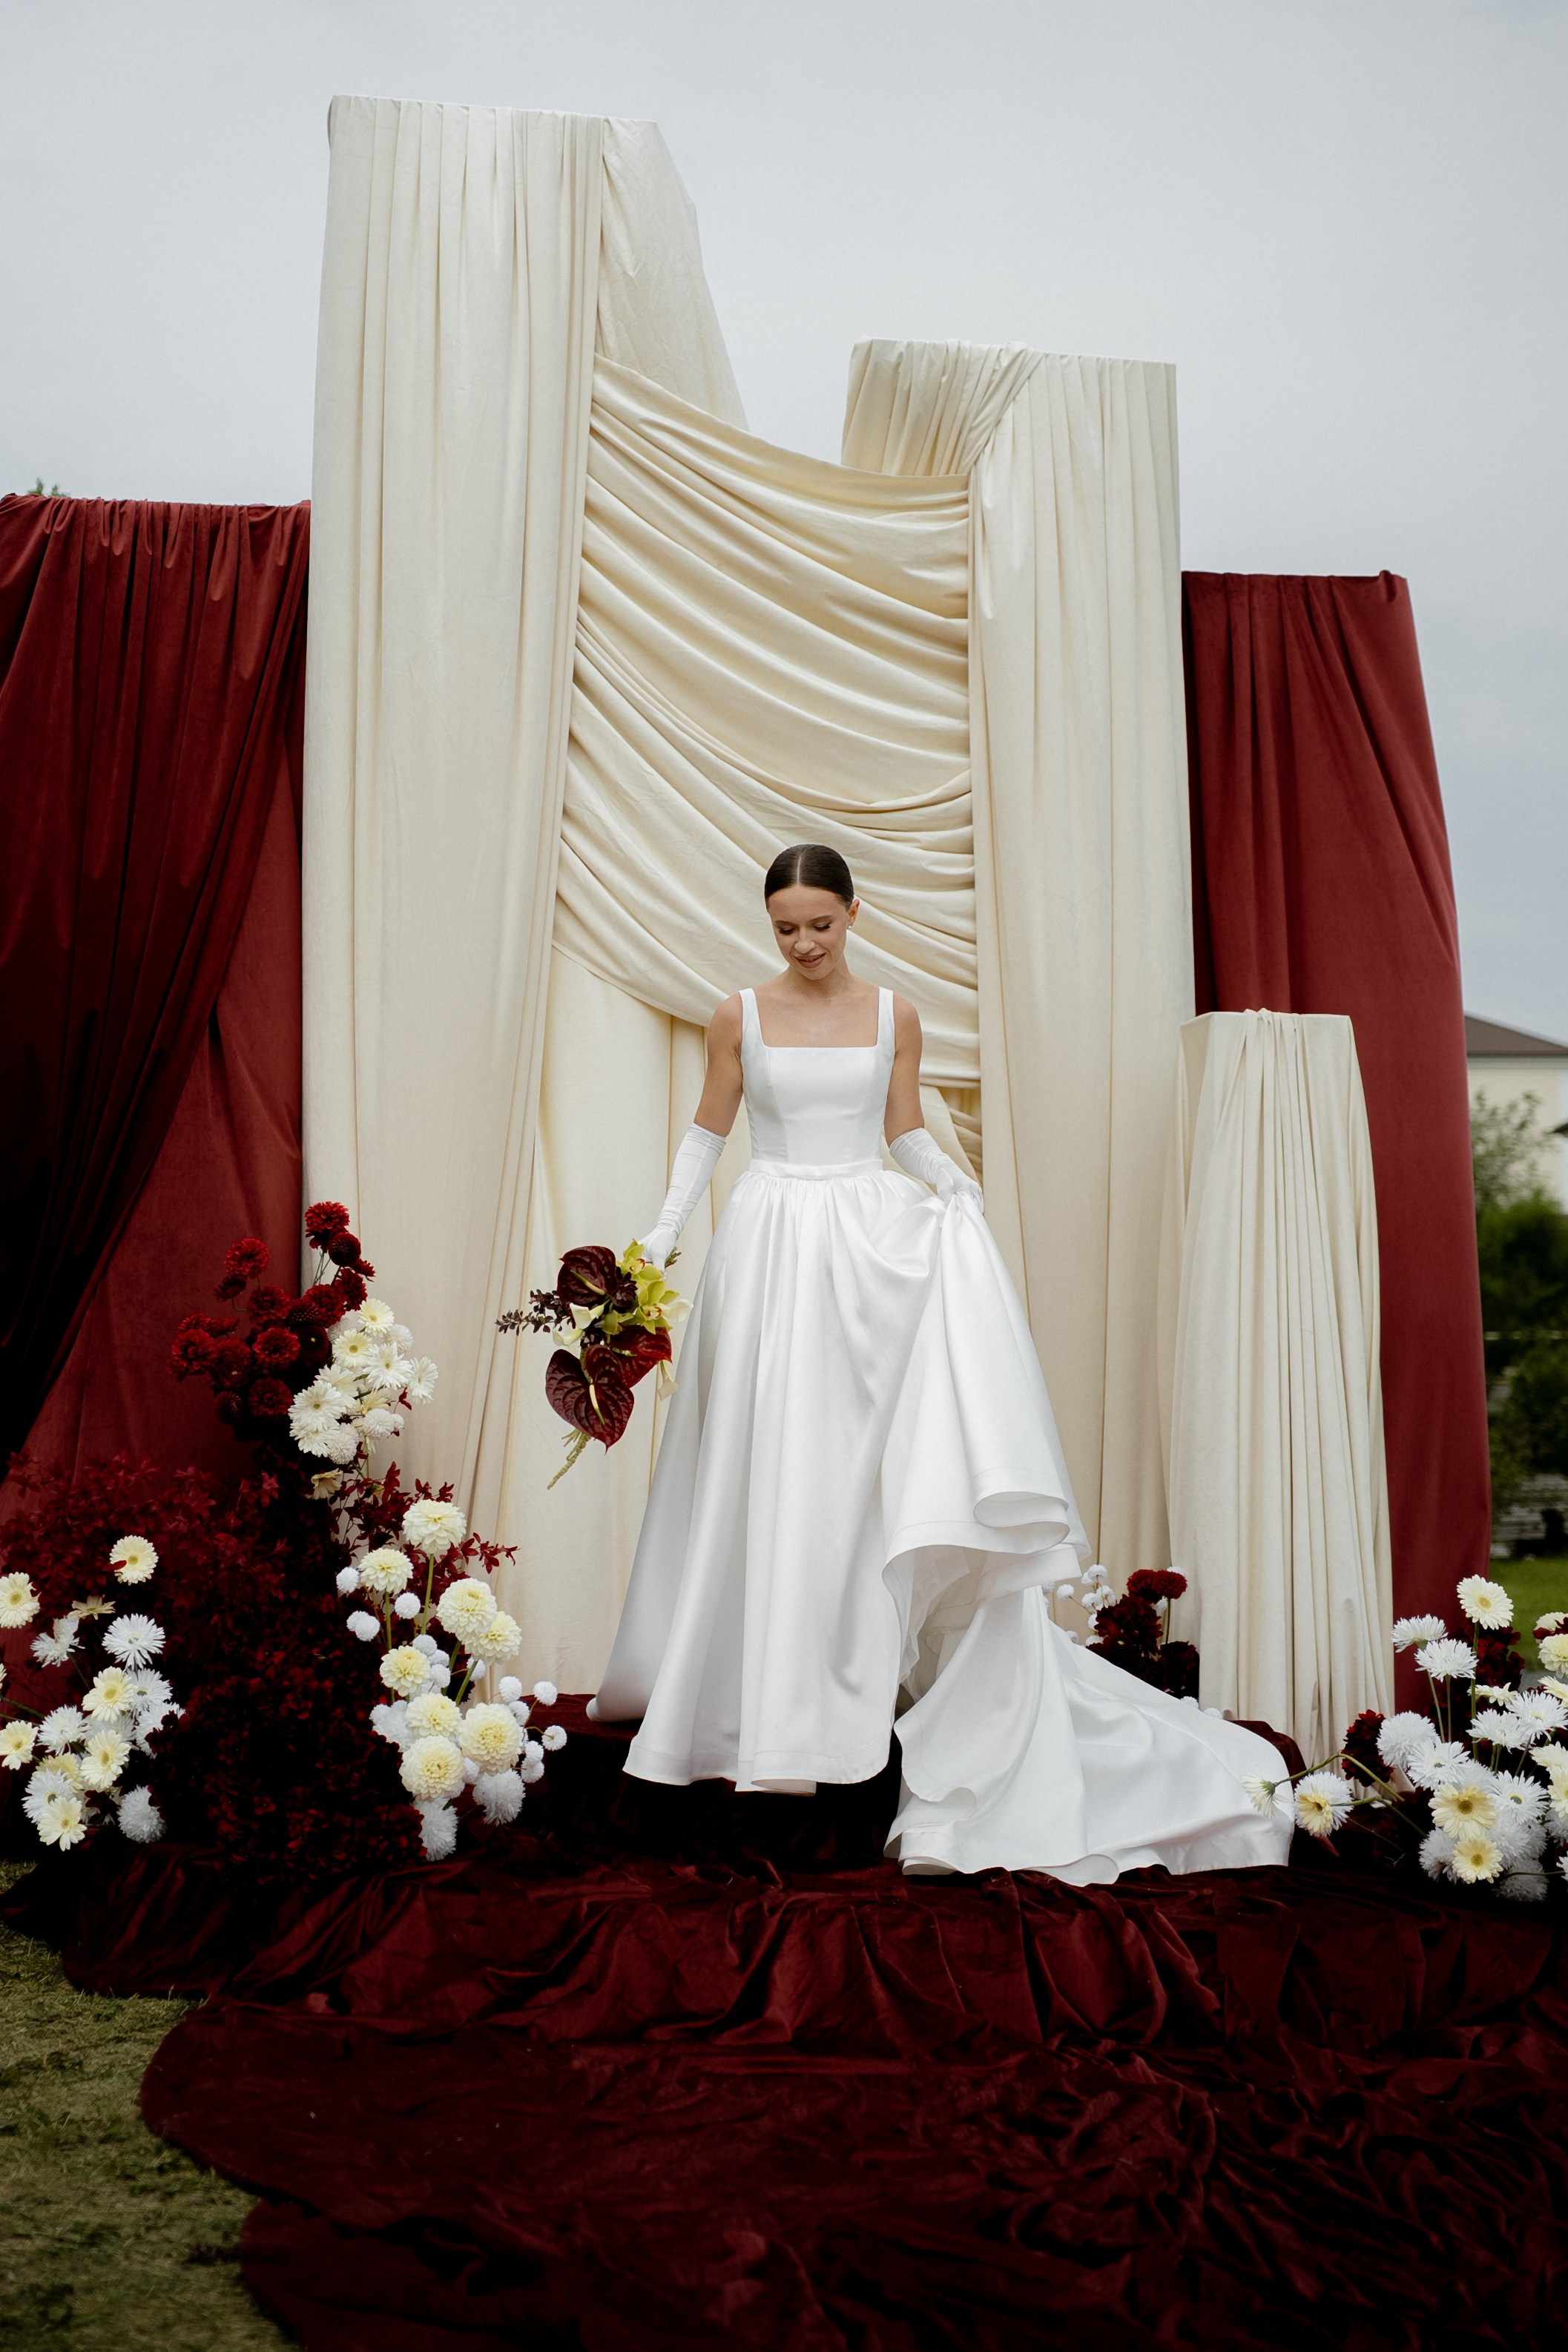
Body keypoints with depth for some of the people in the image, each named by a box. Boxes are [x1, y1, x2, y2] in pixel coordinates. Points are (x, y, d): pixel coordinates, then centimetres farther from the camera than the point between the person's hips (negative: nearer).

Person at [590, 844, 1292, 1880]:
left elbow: (906, 1133, 13)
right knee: (770, 1471, 1)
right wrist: (661, 1239, 0)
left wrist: (958, 1186, -6)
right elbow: (707, 1134, 9)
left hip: (871, 1246, 0)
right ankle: (773, 1706, 12)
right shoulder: (741, 1016, 4)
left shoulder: (895, 1015, 6)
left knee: (878, 1464, -7)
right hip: (772, 1248, 0)